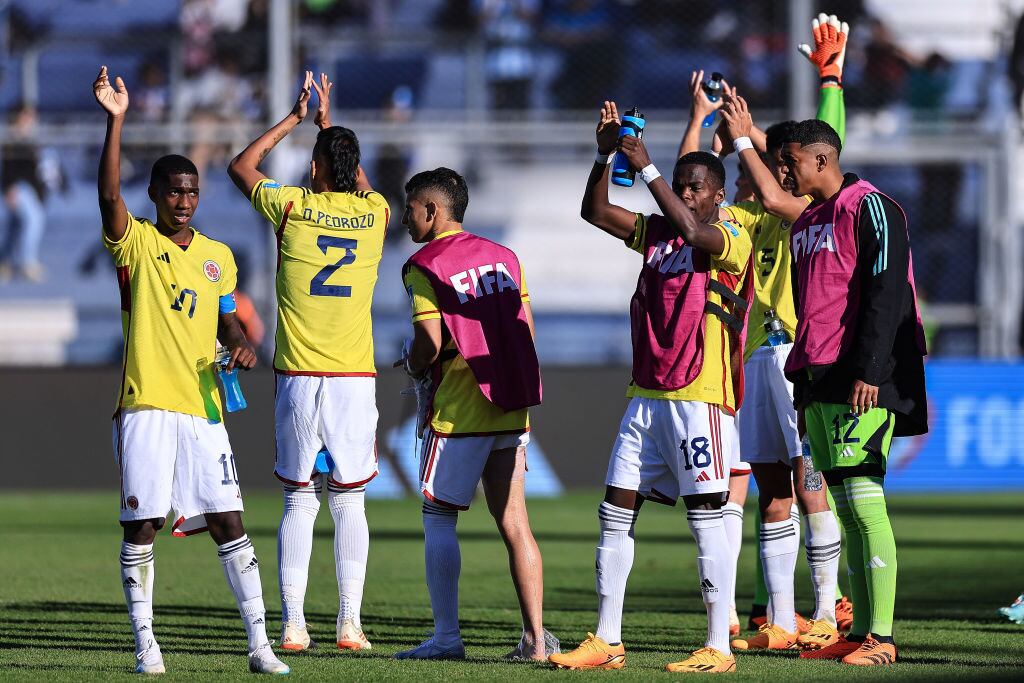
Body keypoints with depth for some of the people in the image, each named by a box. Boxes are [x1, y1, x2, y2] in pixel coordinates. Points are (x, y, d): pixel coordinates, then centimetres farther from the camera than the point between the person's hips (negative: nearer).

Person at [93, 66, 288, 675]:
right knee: (141, 527, -2)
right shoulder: (136, 243, 0)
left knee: (229, 525, -1)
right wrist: (116, 121, -27)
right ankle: (145, 643, 6)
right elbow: (109, 195, -17)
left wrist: (242, 344, 0)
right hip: (146, 405, -3)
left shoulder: (218, 256, 14)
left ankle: (259, 644, 0)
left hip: (203, 407, 3)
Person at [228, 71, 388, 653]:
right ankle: (350, 623, -2)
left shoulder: (293, 207, -3)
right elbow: (360, 182, 29)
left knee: (299, 502, 5)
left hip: (298, 380, -1)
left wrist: (293, 120, 22)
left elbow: (240, 167, 17)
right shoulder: (375, 212, 3)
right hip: (356, 380, 1)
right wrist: (328, 122, 35)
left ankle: (293, 626, -1)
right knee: (349, 502, 6)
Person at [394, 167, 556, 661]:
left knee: (439, 516, 2)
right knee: (513, 520, 7)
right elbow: (526, 332, 12)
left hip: (458, 411, -6)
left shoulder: (423, 266, -8)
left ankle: (446, 635, -4)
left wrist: (412, 366, 6)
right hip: (511, 407, 6)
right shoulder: (503, 257, 12)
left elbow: (430, 341, -15)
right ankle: (536, 637, 3)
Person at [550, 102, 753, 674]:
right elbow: (595, 211, 12)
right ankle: (606, 642, 9)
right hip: (648, 395, 8)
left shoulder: (732, 241, -6)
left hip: (701, 396, -8)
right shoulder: (657, 233, 15)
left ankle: (719, 646, -6)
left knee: (707, 515, -8)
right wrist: (606, 154, -1)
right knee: (616, 512, 5)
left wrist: (647, 167, -23)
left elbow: (691, 229, -26)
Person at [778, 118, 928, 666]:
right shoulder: (805, 224, 20)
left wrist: (869, 371, -22)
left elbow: (886, 293, -15)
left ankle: (881, 638, -11)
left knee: (864, 502, -11)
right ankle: (860, 632, 9)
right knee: (845, 507, 7)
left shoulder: (869, 209, -7)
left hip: (862, 380, -9)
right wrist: (802, 390, 21)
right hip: (818, 382, 9)